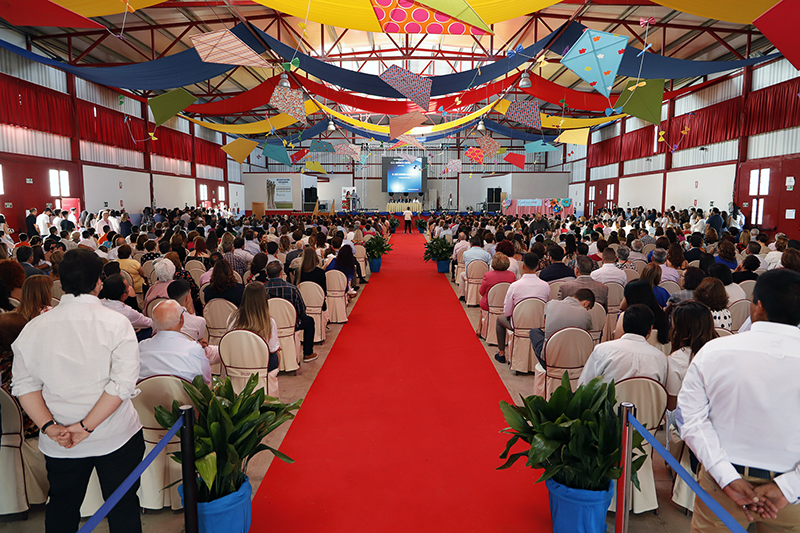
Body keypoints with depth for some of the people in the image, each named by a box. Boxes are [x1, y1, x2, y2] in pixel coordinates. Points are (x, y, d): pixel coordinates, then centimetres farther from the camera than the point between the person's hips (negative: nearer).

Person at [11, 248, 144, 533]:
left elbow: (24, 385, -5)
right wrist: (86, 426, -15)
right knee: (123, 509, 15)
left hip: (57, 444, 3)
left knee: (61, 510, 25)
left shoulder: (34, 328, -4)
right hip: (116, 438, -3)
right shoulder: (116, 323, -15)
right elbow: (123, 383, -21)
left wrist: (49, 426, -8)